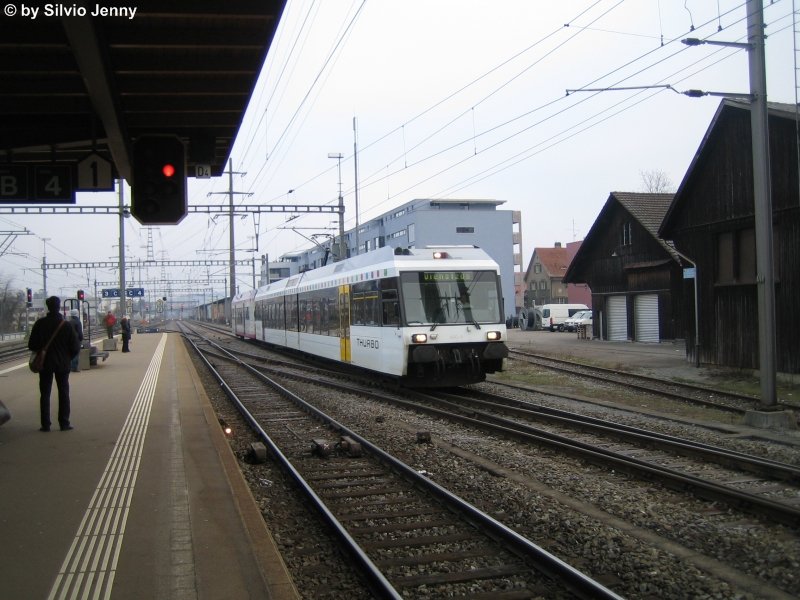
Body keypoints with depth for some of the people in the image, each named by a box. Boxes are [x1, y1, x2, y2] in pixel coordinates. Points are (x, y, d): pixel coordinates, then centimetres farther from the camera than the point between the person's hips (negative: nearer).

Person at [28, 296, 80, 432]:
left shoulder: (40, 324, -8)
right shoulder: (66, 326, -9)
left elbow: (32, 345, -7)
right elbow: (75, 347, -8)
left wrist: (41, 351, 13)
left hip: (45, 363, 0)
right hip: (62, 364, 0)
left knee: (44, 394, 8)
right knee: (63, 393, 9)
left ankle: (45, 424, 6)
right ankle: (64, 423, 8)